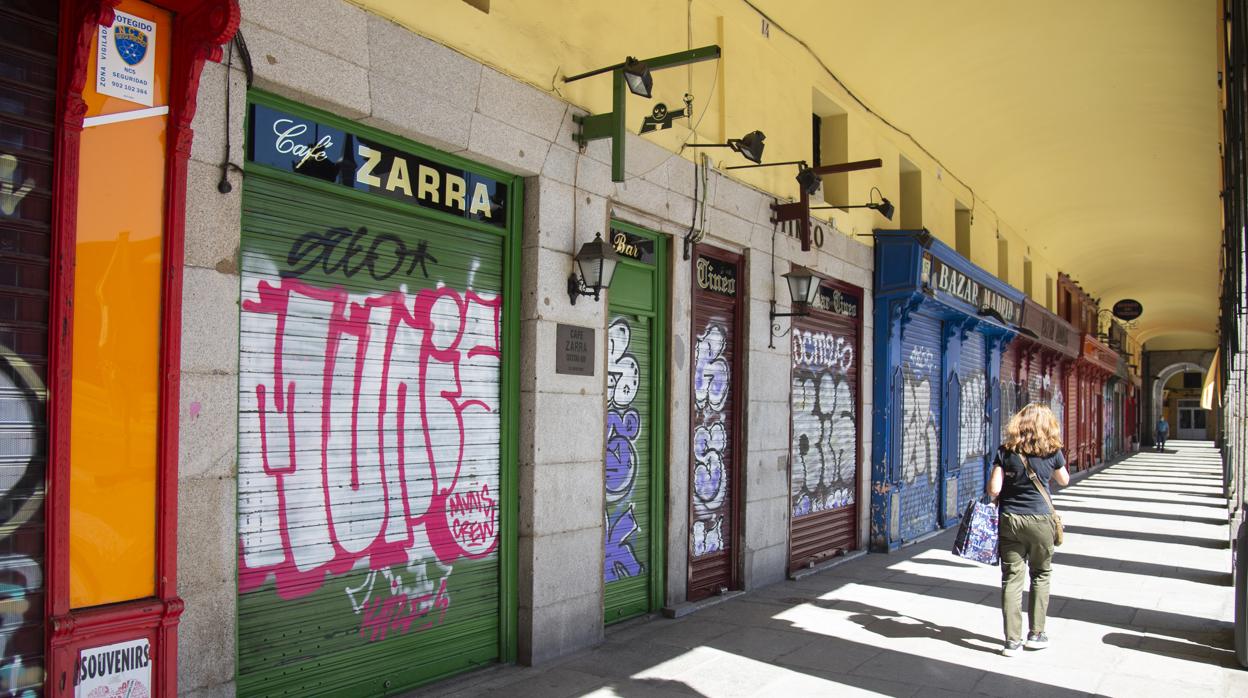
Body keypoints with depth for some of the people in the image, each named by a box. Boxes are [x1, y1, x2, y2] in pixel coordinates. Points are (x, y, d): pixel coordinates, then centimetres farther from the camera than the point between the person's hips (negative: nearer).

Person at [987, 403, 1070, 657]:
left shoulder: (1006, 450, -3)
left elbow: (994, 488, -8)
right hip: (1040, 521, 0)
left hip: (1009, 519, 0)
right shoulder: (1052, 451, -1)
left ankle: (1012, 640, 3)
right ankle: (1036, 634, 20)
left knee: (1011, 578, 3)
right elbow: (1064, 480, 18)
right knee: (1041, 575, 17)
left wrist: (994, 499, 13)